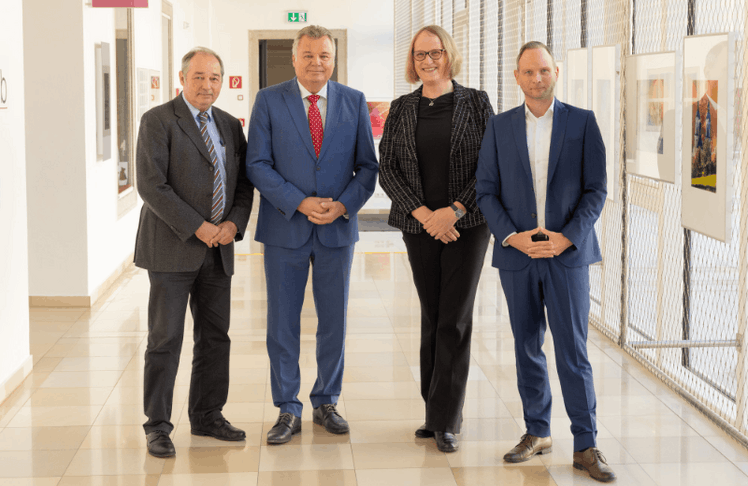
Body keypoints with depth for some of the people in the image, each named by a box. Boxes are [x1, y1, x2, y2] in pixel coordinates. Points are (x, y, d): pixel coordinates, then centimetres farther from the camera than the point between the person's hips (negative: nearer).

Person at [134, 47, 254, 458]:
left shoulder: (230, 126, 13)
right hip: (172, 248, -6)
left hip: (218, 250, 6)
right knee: (165, 339, -3)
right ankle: (157, 426, 6)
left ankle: (207, 416, 23)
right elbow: (151, 185, -14)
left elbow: (244, 182, 15)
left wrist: (233, 223, -5)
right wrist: (198, 228, -16)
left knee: (215, 337, 10)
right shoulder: (158, 121, -6)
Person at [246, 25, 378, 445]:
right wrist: (299, 203, -16)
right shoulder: (270, 100, -1)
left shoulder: (355, 102, 4)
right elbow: (258, 165, -5)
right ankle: (288, 411, 14)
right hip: (285, 229, -1)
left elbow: (367, 166, 4)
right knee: (283, 323, 3)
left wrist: (344, 205, -13)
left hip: (338, 228, 2)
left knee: (334, 321, 9)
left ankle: (326, 403, 25)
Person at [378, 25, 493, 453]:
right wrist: (423, 213, -11)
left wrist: (455, 210, -14)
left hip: (467, 224, -3)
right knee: (432, 318, 8)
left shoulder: (476, 103, 0)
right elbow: (388, 169, 3)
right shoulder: (401, 110, 7)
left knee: (455, 319, -5)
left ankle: (447, 421, 0)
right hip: (420, 225, 3)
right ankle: (437, 413, 17)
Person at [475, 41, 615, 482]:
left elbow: (596, 190, -1)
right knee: (528, 348, 10)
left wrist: (566, 237, -13)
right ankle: (537, 433, 23)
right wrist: (512, 236, -10)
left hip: (567, 252, -2)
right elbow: (486, 192, 4)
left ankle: (586, 446, 3)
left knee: (573, 351, -3)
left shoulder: (582, 122, 1)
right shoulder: (500, 127, 6)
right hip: (517, 253, 2)